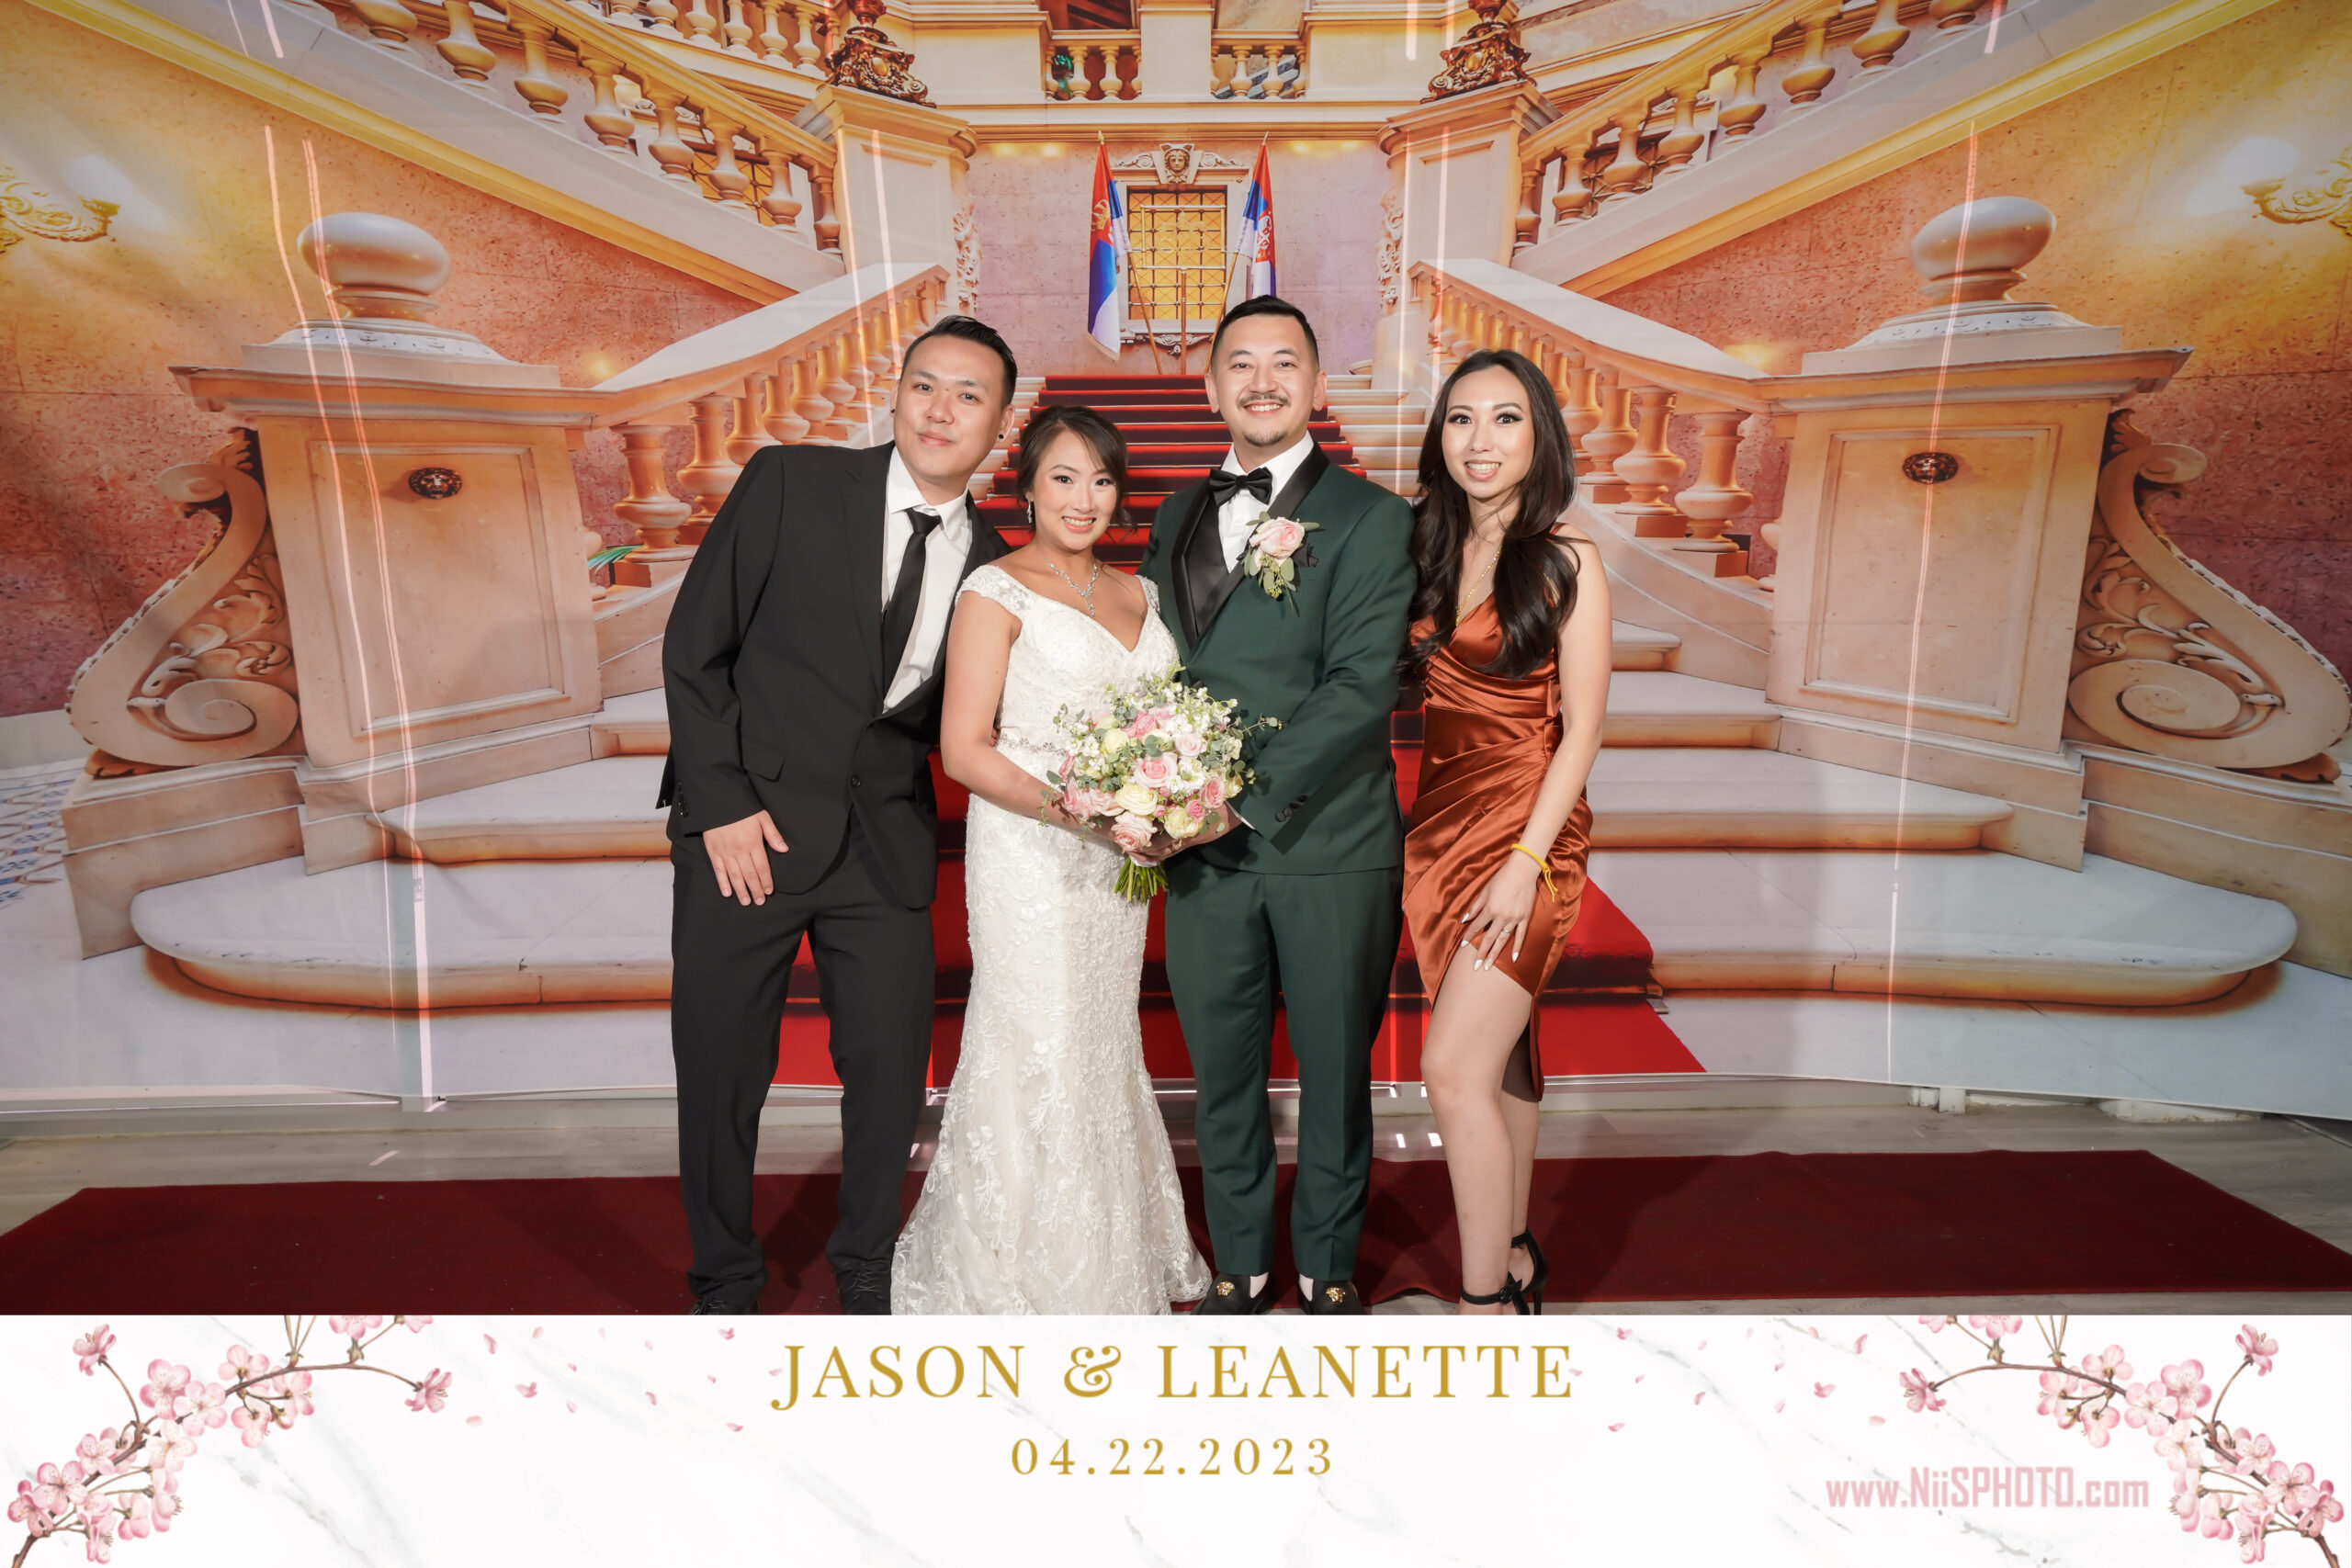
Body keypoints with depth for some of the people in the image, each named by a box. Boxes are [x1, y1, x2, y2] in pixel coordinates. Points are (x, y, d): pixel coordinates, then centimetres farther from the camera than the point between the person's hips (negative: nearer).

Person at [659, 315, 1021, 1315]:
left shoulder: (990, 567, 5)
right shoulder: (789, 483, -4)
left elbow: (960, 725, 11)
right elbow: (694, 648, -4)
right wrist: (722, 805, -9)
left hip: (888, 849, 3)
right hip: (745, 832, -2)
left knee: (892, 1075, 9)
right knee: (721, 1075, 9)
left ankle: (867, 1267, 36)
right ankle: (725, 1280, 34)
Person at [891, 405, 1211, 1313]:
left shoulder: (1136, 595, 13)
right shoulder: (996, 591, -6)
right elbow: (963, 748, -10)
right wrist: (1062, 807, -22)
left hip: (1118, 859, 6)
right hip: (1027, 854, -6)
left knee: (1106, 1048, 14)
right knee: (1038, 1052, 0)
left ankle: (1112, 1262, 30)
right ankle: (1022, 1274, 19)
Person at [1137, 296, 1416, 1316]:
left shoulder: (1370, 518, -4)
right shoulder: (1175, 521, 13)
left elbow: (1361, 686, -14)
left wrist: (1248, 799, -19)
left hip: (1329, 844, -3)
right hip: (1205, 849, 4)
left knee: (1335, 1071, 12)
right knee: (1221, 1075, 14)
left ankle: (1328, 1268, 33)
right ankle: (1241, 1268, 34)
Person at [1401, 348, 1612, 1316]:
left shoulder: (1566, 562, -8)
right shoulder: (1431, 549, 8)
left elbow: (1579, 733, -10)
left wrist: (1525, 861, -16)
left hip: (1527, 827, -6)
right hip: (1439, 819, 6)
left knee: (1455, 1070, -12)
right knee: (1501, 1054, 16)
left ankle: (1486, 1301, 4)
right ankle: (1515, 1254, 31)